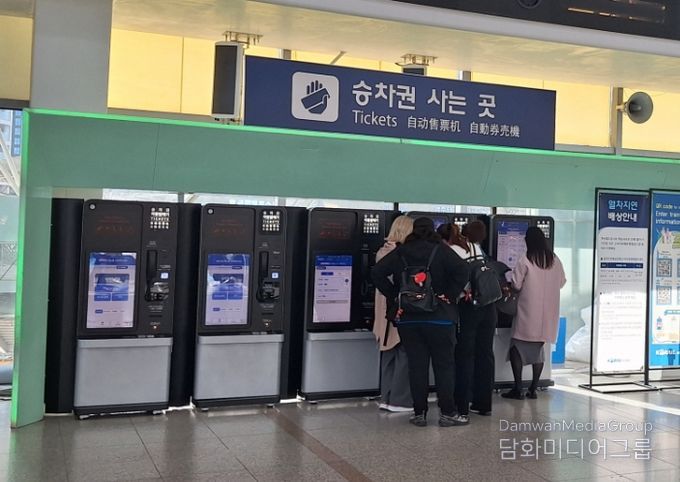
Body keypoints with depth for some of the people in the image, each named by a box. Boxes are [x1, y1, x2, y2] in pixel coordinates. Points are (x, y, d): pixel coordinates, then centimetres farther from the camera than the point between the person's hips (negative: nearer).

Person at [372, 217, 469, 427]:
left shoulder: (400, 252, 5)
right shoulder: (441, 251, -2)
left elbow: (378, 272, -3)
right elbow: (462, 271, -16)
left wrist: (394, 296, 1)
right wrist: (448, 296, -7)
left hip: (408, 317, 2)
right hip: (439, 317, -2)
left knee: (416, 365, 7)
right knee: (443, 364, 6)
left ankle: (419, 413, 9)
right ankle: (446, 413, 7)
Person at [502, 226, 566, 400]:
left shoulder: (525, 261, -13)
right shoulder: (555, 261, 1)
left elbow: (515, 285, -10)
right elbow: (562, 282, 12)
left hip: (528, 313, -5)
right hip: (547, 314, 5)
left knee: (517, 349, 5)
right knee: (538, 350, 13)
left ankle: (518, 389, 2)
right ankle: (533, 389, 15)